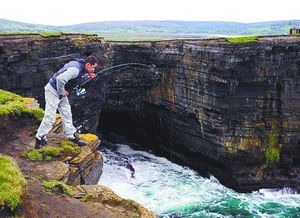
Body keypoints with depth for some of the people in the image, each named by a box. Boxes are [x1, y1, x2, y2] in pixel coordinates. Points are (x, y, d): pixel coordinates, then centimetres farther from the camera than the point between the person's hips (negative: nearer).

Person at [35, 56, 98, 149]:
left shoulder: (78, 65, 3)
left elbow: (77, 79, 17)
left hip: (61, 91, 10)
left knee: (67, 114, 13)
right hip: (53, 90, -10)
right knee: (50, 117, -5)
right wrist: (61, 92, -23)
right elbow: (60, 79, -39)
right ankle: (40, 138, 7)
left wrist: (87, 76, -1)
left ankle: (72, 136, 21)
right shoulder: (75, 69, -28)